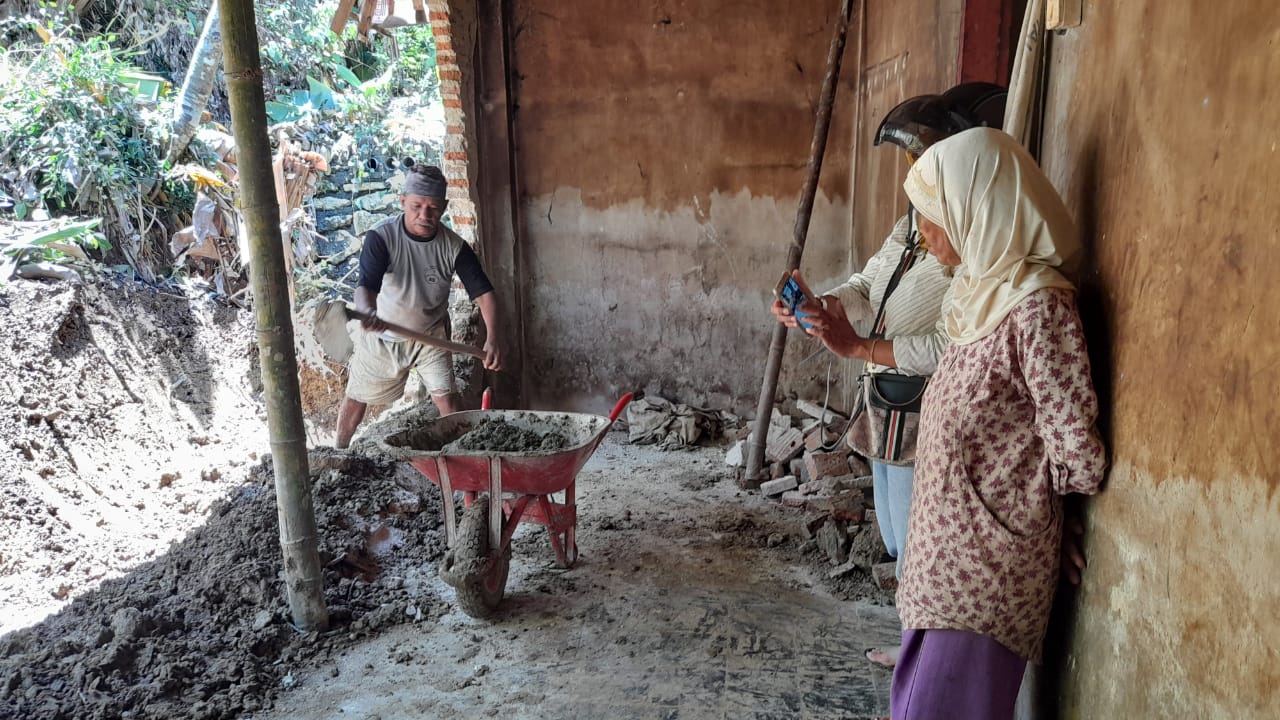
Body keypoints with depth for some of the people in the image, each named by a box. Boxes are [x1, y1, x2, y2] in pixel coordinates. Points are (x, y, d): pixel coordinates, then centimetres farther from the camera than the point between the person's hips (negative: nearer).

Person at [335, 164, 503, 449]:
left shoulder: (455, 247, -21)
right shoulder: (381, 238, -26)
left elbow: (484, 293, -23)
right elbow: (365, 285, -37)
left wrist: (492, 340, -40)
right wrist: (368, 312, -62)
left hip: (430, 334, 0)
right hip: (381, 336, 0)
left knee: (447, 397, -12)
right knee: (356, 399, 16)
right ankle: (339, 451, 41)